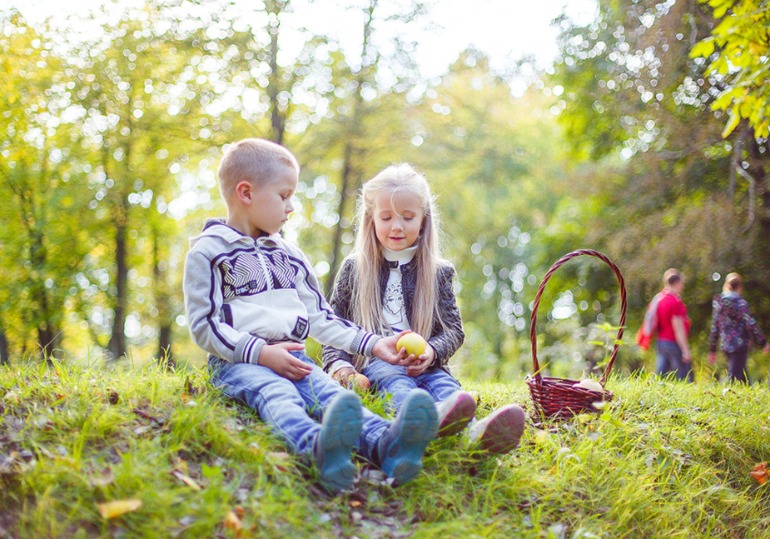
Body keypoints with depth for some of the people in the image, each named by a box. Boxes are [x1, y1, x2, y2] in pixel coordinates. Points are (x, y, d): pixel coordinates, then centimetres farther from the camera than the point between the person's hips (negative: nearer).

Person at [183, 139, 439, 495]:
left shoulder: (290, 256, 23)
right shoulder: (208, 251, 4)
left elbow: (319, 317, 22)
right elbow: (204, 325, -4)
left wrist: (372, 344, 11)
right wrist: (262, 353, -16)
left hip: (291, 358, 5)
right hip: (236, 362, -4)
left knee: (330, 391, -28)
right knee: (277, 394, -37)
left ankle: (384, 445, -59)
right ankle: (318, 446, -70)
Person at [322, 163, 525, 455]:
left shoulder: (438, 272, 16)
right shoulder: (354, 268, 15)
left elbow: (454, 328, 12)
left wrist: (432, 351, -11)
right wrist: (338, 363, -4)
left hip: (423, 364, 2)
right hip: (372, 360, -2)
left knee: (444, 384, -31)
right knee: (397, 381, -35)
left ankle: (478, 431, -64)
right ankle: (434, 417, -70)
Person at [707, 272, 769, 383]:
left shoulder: (719, 303, 7)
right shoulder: (740, 303, -12)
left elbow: (714, 328, 9)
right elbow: (751, 325, -15)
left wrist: (712, 350, 15)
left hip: (726, 346, 7)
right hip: (739, 345, -7)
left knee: (743, 378, 18)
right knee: (734, 377, -4)